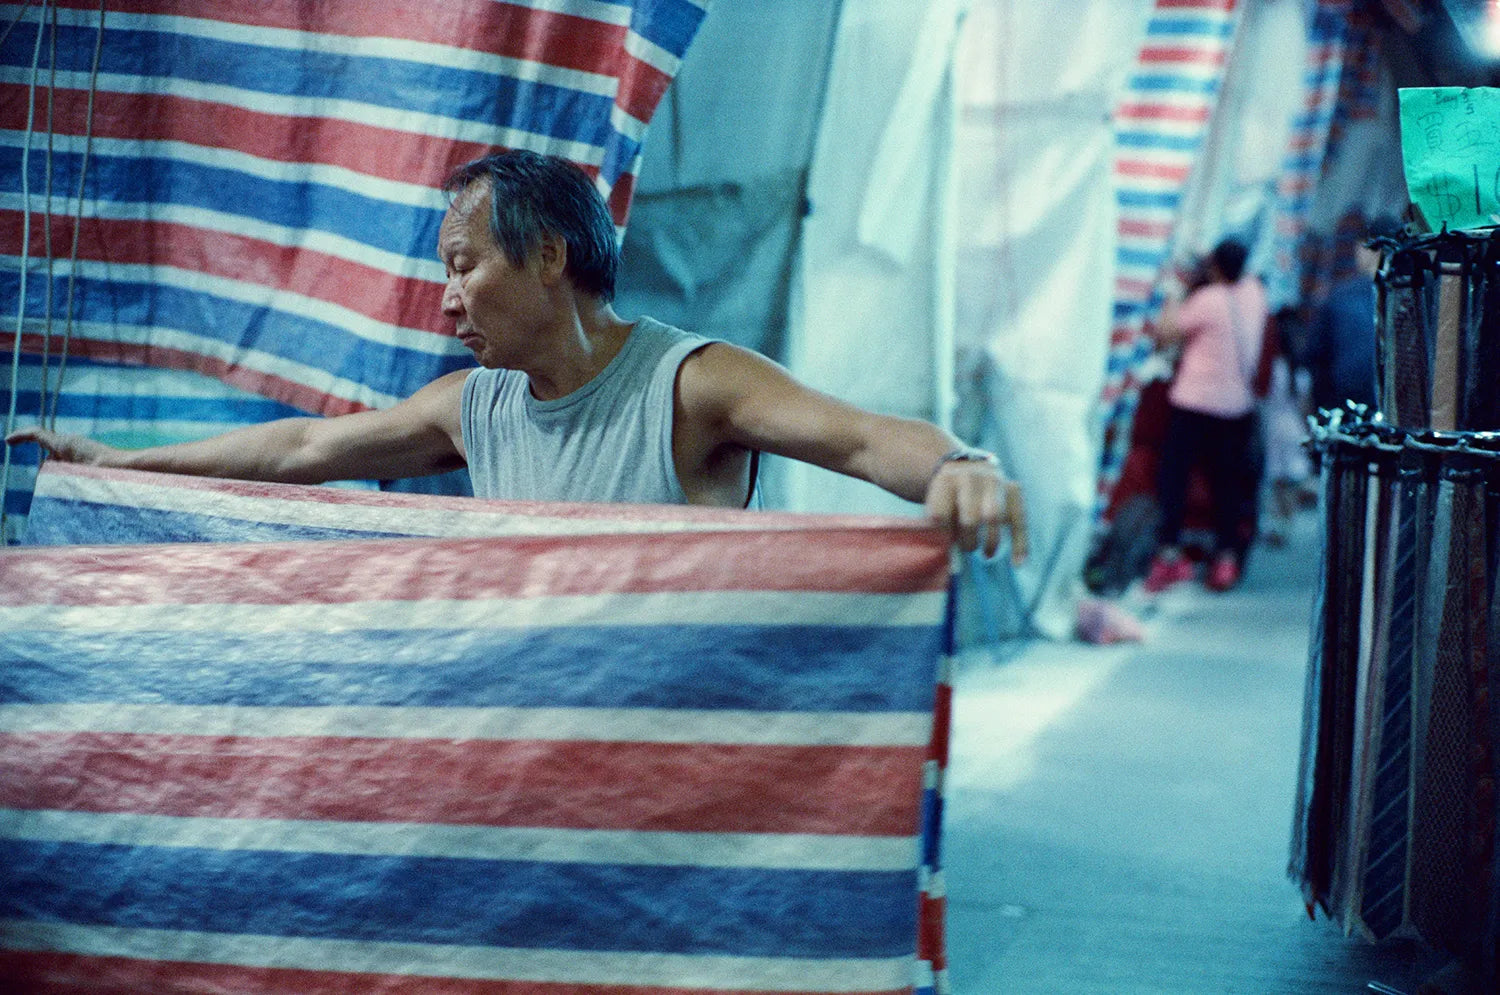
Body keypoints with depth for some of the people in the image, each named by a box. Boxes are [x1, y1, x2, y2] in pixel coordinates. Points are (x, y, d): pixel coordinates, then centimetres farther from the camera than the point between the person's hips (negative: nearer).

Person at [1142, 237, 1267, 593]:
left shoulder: (1207, 300, -16)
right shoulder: (1254, 292, 2)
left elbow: (1164, 333, -9)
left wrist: (1173, 300, 3)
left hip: (1195, 402, -6)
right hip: (1238, 405, 6)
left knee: (1173, 474, 1)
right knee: (1227, 482, 10)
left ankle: (1170, 551, -7)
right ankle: (1226, 556, 8)